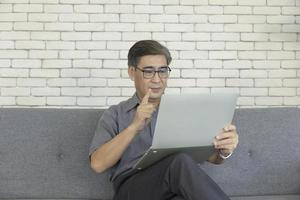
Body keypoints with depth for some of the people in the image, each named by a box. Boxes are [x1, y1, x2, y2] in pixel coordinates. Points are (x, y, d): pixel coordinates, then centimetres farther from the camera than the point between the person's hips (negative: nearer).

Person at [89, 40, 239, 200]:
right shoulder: (114, 115, 15)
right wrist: (134, 127, -13)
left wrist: (224, 150, -13)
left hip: (178, 187, 2)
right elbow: (98, 164, -1)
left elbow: (212, 156, 12)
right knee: (180, 163, -33)